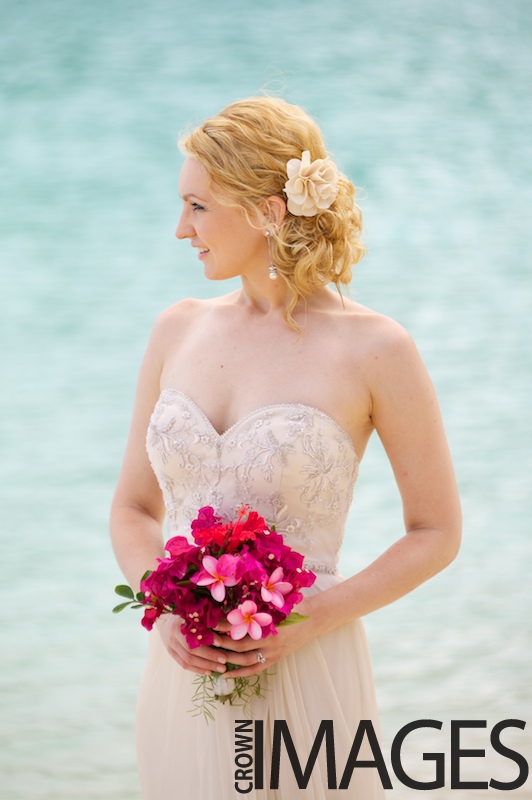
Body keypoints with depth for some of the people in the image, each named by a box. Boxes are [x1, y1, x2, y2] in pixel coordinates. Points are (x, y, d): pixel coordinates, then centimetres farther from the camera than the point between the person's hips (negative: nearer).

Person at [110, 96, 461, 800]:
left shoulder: (374, 350, -9)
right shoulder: (178, 331, 4)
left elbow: (437, 532, -2)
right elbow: (134, 508, 11)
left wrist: (313, 618, -14)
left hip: (304, 680, -4)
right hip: (184, 674, 4)